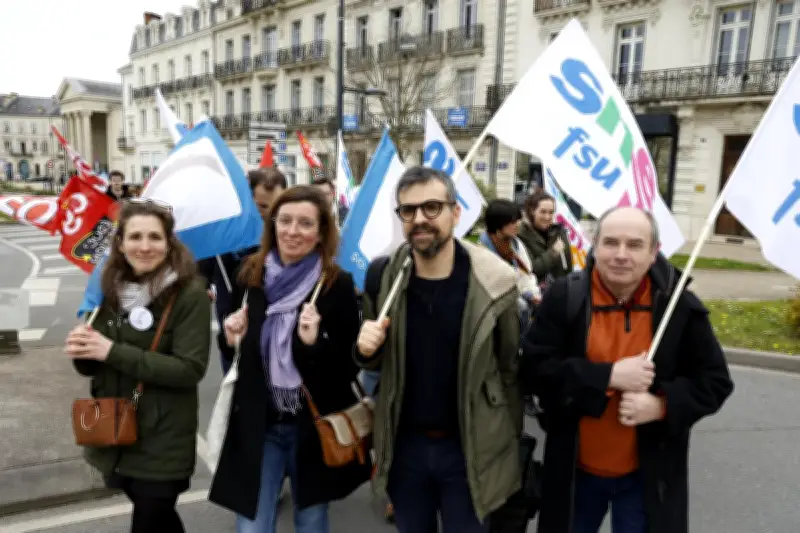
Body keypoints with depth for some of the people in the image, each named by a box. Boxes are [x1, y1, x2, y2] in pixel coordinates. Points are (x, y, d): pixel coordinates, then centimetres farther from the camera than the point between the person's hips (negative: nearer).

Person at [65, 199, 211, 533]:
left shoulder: (189, 294, -16)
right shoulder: (111, 289, 2)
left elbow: (191, 368, -23)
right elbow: (94, 365, 10)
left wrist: (113, 352, -25)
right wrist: (81, 353, -14)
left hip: (162, 444, -6)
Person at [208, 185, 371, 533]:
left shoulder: (338, 286, -13)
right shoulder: (251, 276, -1)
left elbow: (349, 367, -12)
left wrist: (314, 343, -29)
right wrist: (234, 338, -7)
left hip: (314, 428, -2)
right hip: (258, 425, 2)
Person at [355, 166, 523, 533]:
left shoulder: (496, 280, -16)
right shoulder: (382, 276, -8)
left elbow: (511, 368, -5)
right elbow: (377, 362, 4)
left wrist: (511, 440, 2)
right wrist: (366, 349, -18)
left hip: (469, 447, -2)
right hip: (404, 444, 3)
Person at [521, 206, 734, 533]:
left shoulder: (681, 307, -9)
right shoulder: (564, 298, -11)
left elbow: (714, 382, -1)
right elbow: (534, 369, -15)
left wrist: (662, 405, -20)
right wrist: (608, 377, -24)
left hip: (646, 475, 0)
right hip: (576, 470, 1)